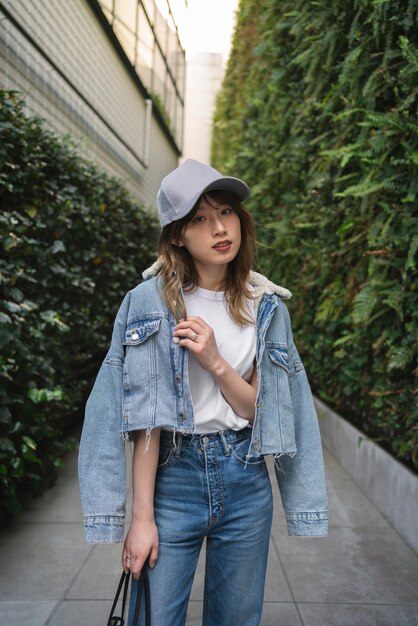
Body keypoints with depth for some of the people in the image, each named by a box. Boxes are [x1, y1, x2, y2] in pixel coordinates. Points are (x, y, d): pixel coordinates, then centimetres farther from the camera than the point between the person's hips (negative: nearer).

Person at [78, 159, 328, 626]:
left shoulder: (266, 306, 1)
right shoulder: (150, 302, -9)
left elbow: (260, 412, 0)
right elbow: (146, 417, -11)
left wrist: (215, 362, -16)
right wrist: (142, 517, -11)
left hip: (245, 480, 3)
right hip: (174, 476, -3)